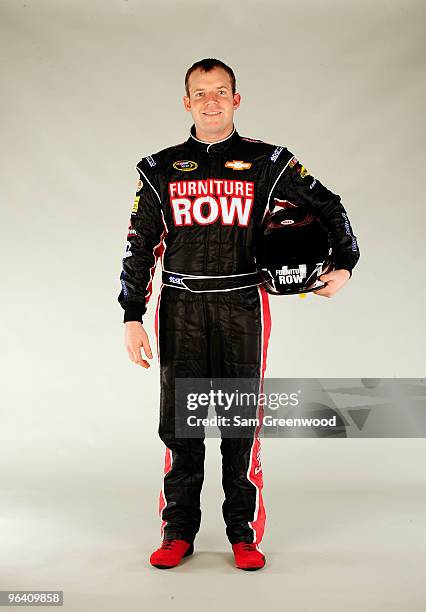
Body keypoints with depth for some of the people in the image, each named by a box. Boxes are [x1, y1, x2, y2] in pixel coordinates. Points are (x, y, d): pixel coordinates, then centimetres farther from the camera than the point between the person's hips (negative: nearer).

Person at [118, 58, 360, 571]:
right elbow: (140, 247, 8)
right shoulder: (161, 169, 8)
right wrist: (132, 317, 3)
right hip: (181, 308, 1)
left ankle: (244, 533, 17)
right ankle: (179, 531, 18)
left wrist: (344, 265, 0)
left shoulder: (268, 163, 5)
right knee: (179, 421, 4)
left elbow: (328, 208, 13)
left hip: (243, 307, -1)